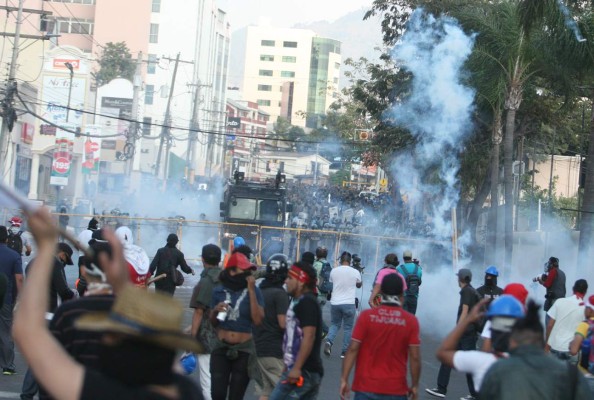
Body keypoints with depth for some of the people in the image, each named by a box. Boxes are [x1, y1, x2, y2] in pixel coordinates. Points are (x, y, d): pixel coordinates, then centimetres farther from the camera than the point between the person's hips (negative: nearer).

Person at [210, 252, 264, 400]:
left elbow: (257, 320, -19)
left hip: (244, 350, -1)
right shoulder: (219, 291, 0)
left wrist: (251, 290, -19)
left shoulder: (254, 291, -6)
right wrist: (215, 311, -11)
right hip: (221, 348, 1)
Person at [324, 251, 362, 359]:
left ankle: (328, 342, -7)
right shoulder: (355, 272, -5)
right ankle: (345, 352, 7)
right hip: (349, 303, -2)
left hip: (335, 302, 2)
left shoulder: (334, 271, 0)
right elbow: (359, 285, 14)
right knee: (348, 328, 8)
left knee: (334, 324, 18)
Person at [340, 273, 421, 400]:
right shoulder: (411, 321, -4)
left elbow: (353, 350, -6)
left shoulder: (366, 316, -5)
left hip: (366, 386, 0)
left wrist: (344, 379, -1)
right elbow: (415, 357, -4)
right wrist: (415, 385, 7)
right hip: (396, 389, 0)